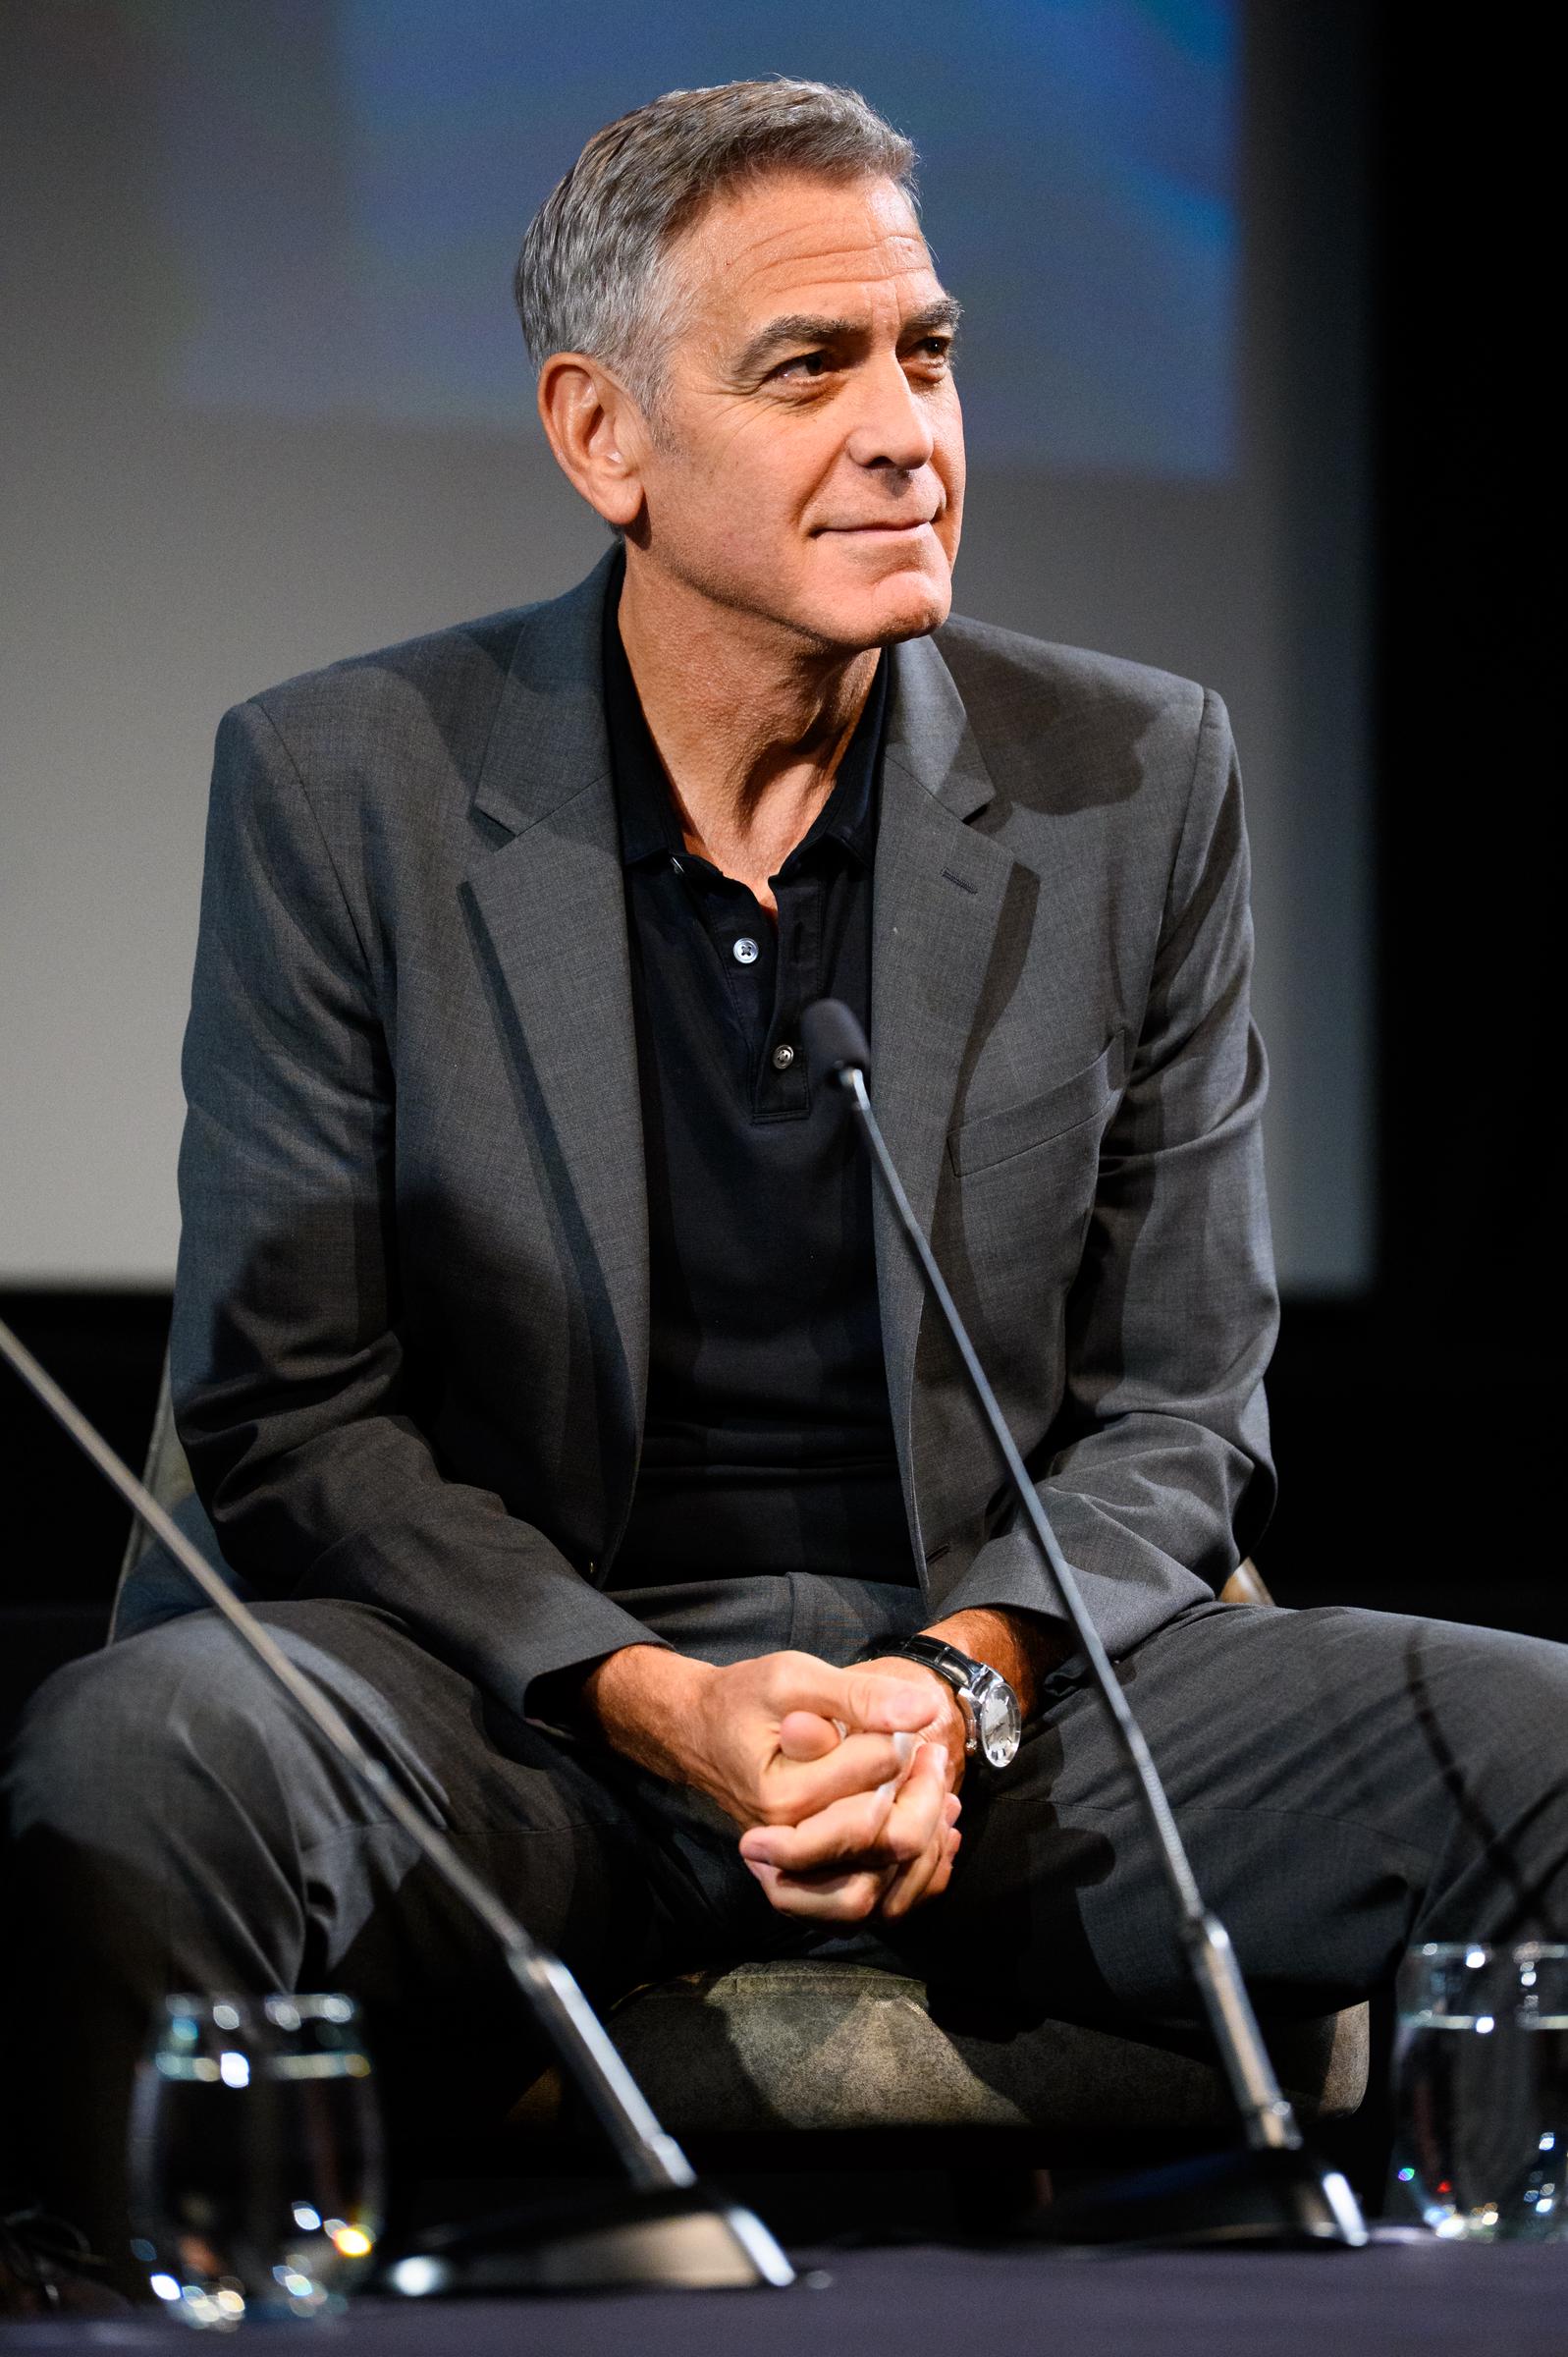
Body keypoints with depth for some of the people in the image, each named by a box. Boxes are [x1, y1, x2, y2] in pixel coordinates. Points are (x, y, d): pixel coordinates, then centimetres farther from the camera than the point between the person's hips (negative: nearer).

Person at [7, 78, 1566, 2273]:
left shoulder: (1137, 782, 5)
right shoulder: (345, 785, -1)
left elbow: (1178, 1408, 7)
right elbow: (287, 1411, -2)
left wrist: (958, 1681, -14)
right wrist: (654, 1705, -17)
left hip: (1001, 1694, 2)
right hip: (523, 1688, -2)